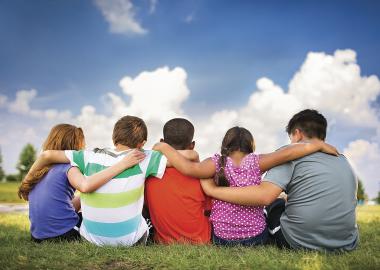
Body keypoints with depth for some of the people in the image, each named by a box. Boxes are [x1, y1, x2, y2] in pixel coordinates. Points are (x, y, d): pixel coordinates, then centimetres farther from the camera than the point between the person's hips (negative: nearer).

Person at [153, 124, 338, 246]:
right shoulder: (255, 162, -7)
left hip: (222, 238, 1)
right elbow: (285, 154, -16)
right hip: (257, 237, 0)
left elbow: (189, 168, -24)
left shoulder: (217, 163, -8)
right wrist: (318, 144, -9)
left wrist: (165, 147, -13)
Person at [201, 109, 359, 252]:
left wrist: (212, 190, -13)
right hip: (347, 245, 5)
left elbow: (264, 195, -19)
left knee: (276, 205, 23)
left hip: (300, 242, -4)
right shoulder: (343, 160, 12)